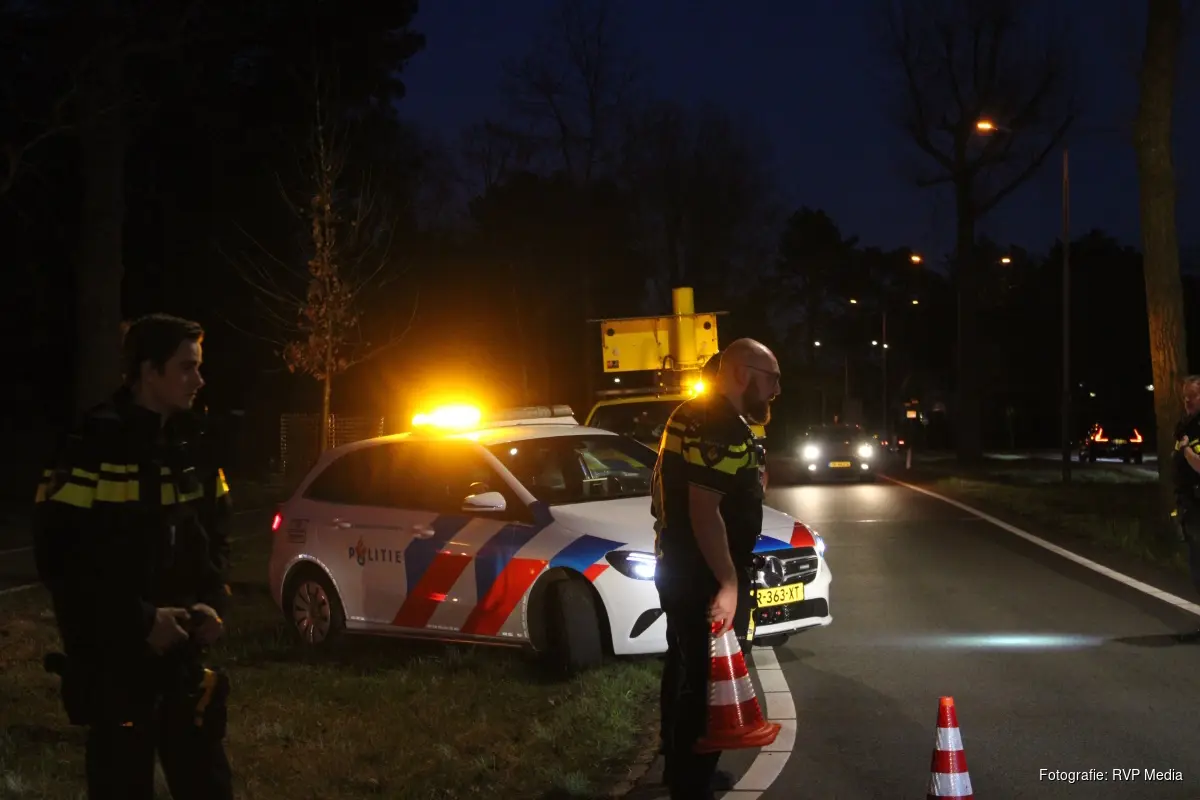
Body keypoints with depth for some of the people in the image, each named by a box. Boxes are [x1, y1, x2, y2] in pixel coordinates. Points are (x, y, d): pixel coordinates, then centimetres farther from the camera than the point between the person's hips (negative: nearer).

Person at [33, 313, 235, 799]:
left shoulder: (193, 444, 8)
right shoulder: (92, 448, -14)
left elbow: (216, 533, 17)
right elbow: (59, 558, -17)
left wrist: (213, 603, -1)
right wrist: (139, 620, -18)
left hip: (186, 651, 6)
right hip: (115, 658, -6)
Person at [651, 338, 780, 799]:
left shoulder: (696, 415, 12)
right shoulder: (721, 426, -21)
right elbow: (705, 509, -28)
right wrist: (728, 583, -26)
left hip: (680, 567, 11)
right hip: (705, 575, -11)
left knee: (686, 669, 20)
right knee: (710, 680, -3)